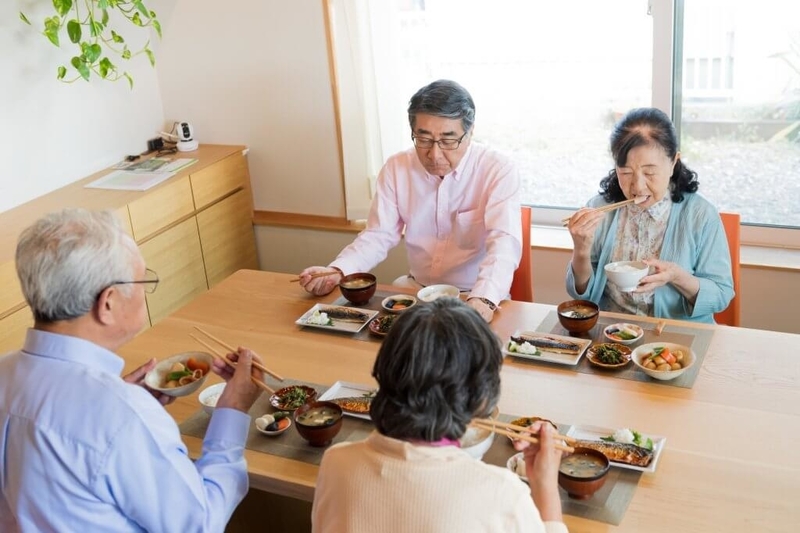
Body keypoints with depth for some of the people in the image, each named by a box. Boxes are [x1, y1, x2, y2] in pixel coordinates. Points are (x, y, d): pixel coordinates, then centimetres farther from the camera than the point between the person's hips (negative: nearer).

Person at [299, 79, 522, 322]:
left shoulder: (498, 171, -15)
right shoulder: (397, 168, -2)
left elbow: (504, 242, -26)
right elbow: (378, 235, 1)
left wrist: (483, 300, -45)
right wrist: (337, 271, -19)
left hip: (474, 295, -3)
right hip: (416, 288, 3)